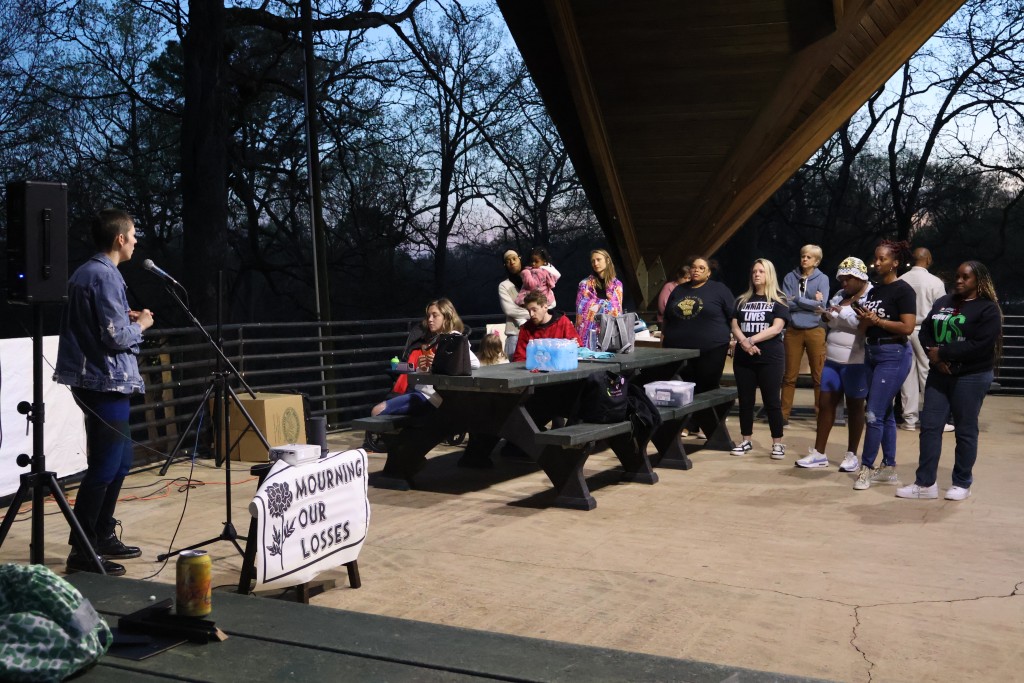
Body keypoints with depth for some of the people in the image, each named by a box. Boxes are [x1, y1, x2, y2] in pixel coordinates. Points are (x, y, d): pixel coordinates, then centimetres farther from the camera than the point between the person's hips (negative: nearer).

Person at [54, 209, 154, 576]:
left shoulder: (86, 271, 14)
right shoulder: (106, 276, -17)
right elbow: (117, 337, -20)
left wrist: (126, 319, 14)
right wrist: (140, 325, -3)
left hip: (96, 380, 11)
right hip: (106, 381, -11)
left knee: (119, 459, 18)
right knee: (105, 465, -6)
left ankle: (103, 536, 26)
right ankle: (82, 551, -2)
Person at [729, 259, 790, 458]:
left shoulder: (779, 300, 0)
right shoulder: (742, 300, 12)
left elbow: (776, 328, -11)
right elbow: (734, 325, 5)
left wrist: (751, 339, -17)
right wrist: (743, 342, -14)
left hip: (770, 358, -4)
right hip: (743, 357, 4)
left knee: (772, 401, -2)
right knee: (745, 400, 8)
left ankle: (777, 443, 5)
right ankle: (746, 441, 18)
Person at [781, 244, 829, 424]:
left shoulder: (822, 278, -1)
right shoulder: (790, 277, 2)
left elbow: (822, 305, -13)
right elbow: (786, 303, -8)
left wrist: (797, 299, -10)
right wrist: (811, 304, -12)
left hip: (815, 331, -1)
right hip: (793, 331, 1)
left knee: (819, 376, 3)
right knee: (790, 375, 8)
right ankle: (784, 413, 15)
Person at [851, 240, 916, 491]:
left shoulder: (903, 290, -10)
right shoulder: (874, 290, 13)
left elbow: (907, 327, -19)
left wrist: (876, 320, -17)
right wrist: (865, 320, -6)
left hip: (893, 355, -8)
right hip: (872, 352, 8)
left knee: (874, 414, -8)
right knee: (885, 413, 12)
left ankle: (866, 468, 2)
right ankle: (889, 469, 18)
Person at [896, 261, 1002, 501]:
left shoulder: (988, 309, -7)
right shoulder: (943, 302, 13)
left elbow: (980, 345, -19)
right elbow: (925, 330, 9)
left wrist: (942, 353, -17)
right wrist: (934, 356, -10)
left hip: (971, 377, -6)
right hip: (939, 374, 6)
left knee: (965, 431, 4)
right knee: (929, 426, 2)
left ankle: (962, 484, 17)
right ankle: (925, 483, 6)